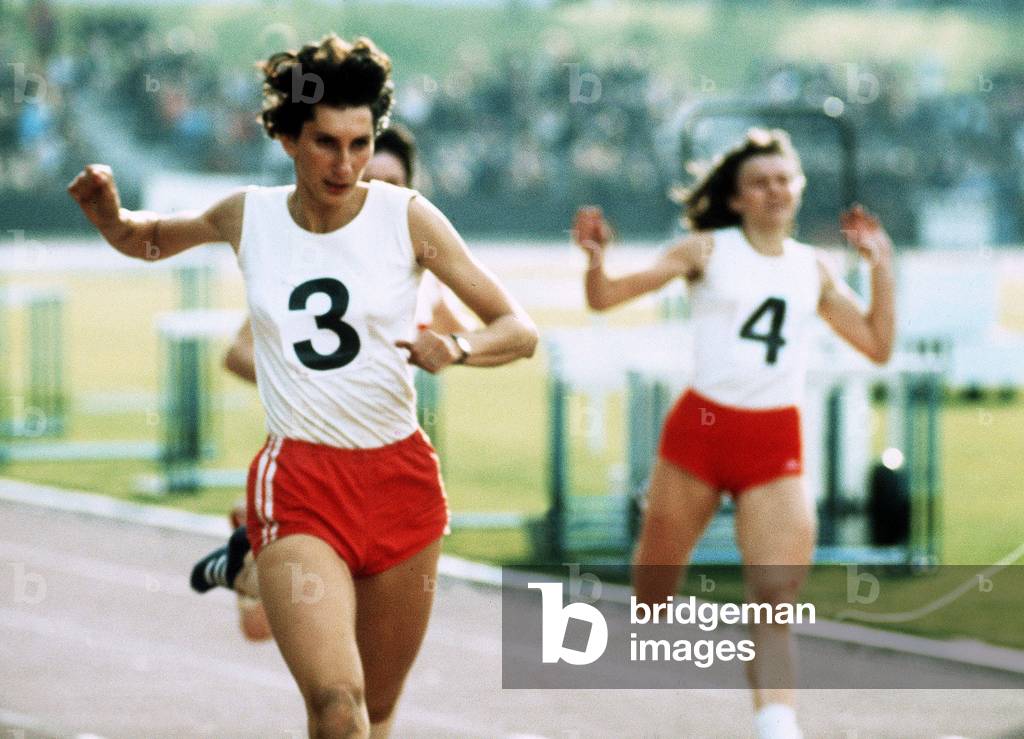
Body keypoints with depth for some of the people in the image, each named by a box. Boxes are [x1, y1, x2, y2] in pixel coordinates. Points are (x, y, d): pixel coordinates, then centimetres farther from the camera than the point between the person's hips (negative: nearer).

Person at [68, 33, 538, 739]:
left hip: (401, 477, 2)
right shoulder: (248, 216, 3)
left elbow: (520, 330, -1)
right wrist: (106, 209, 1)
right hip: (298, 481, -1)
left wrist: (454, 349, -23)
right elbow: (148, 239, 24)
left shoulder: (407, 216, -2)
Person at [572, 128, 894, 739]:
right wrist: (595, 258, -22)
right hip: (701, 427, -1)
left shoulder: (814, 270, 12)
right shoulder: (708, 251, 2)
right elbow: (607, 297, -1)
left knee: (775, 595, -13)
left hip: (776, 443, 1)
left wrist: (882, 265, 4)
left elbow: (878, 346, 10)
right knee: (654, 585, 7)